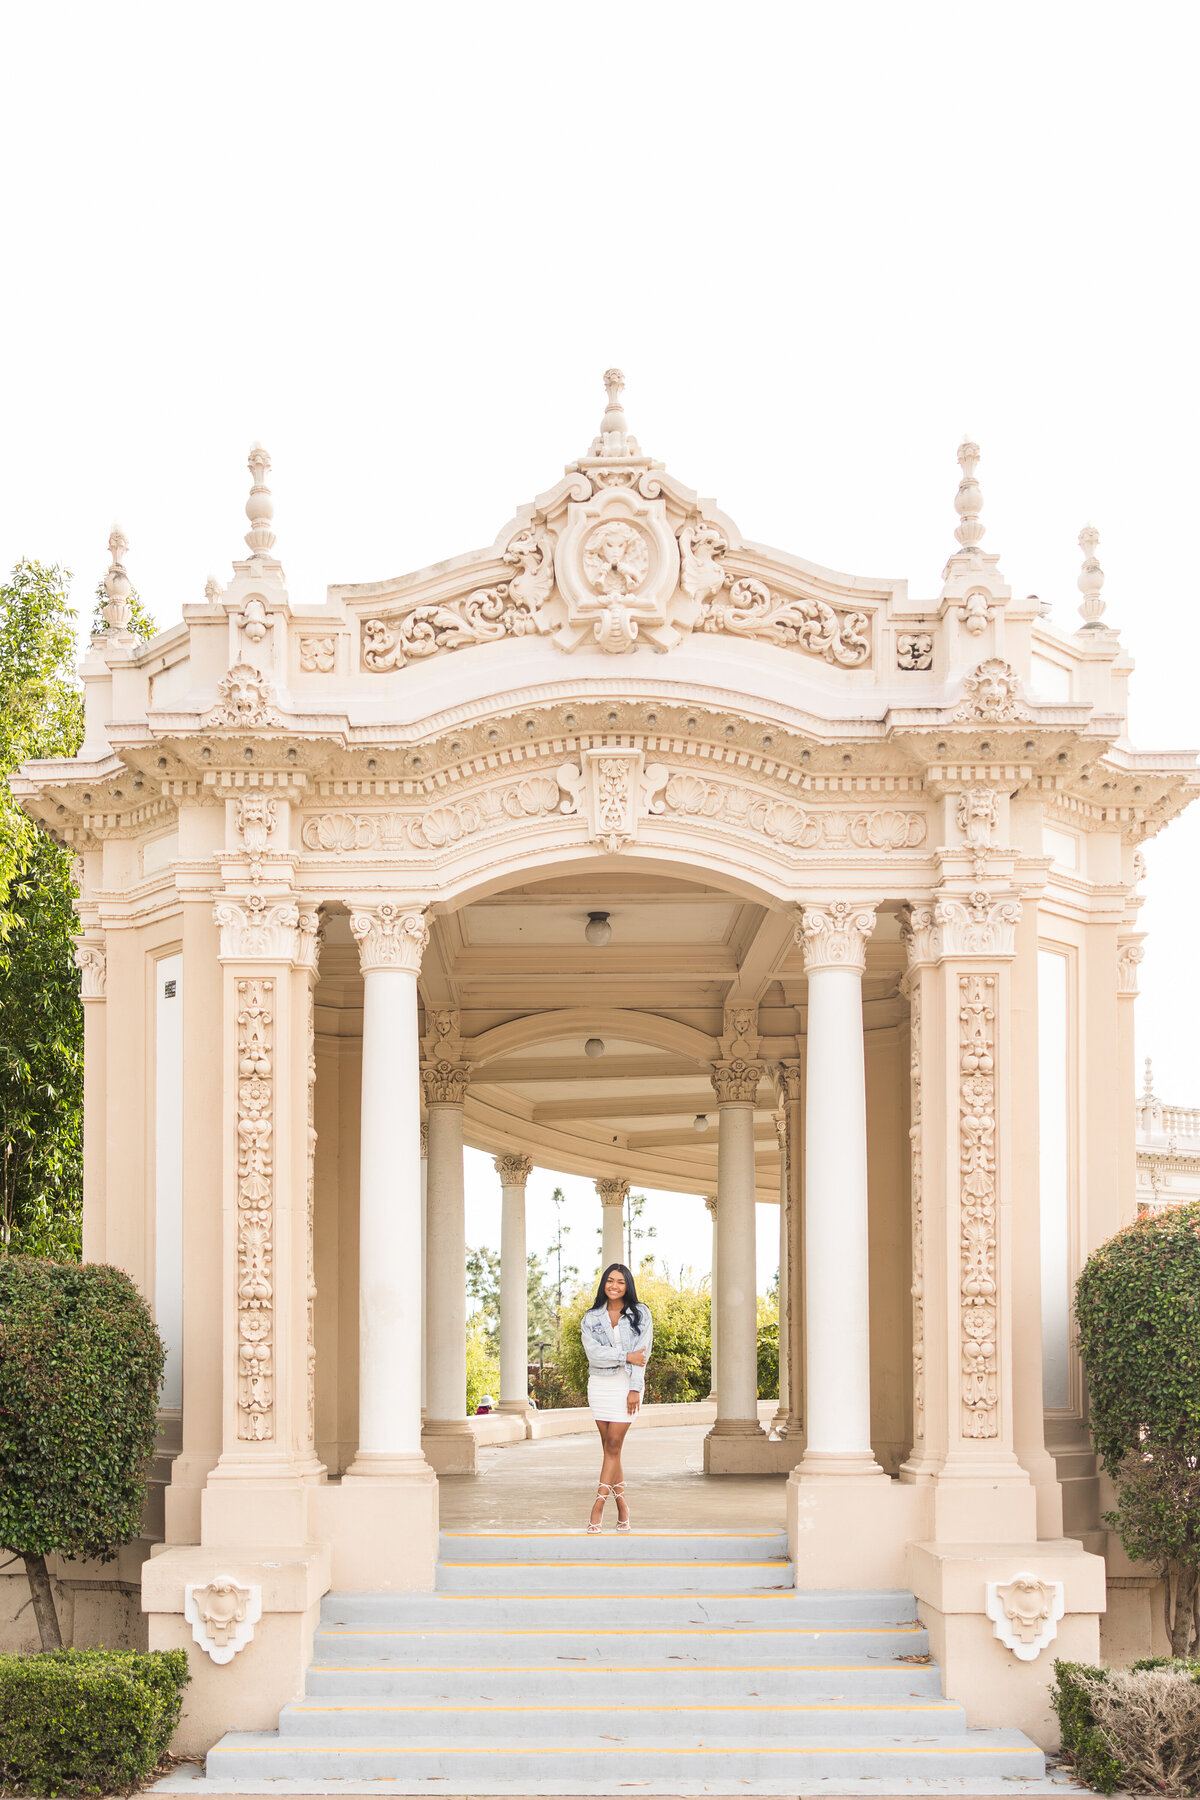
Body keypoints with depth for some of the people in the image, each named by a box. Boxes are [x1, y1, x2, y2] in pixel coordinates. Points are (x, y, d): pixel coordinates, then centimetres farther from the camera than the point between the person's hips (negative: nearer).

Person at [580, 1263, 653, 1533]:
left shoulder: (640, 1315, 3)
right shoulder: (591, 1318, 7)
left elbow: (642, 1353, -4)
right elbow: (593, 1352, -7)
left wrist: (635, 1388, -12)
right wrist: (626, 1356, -14)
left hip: (627, 1384, -2)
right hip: (599, 1385, 2)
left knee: (613, 1445, -9)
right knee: (610, 1447, 3)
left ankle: (599, 1504, -10)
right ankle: (622, 1506, 9)